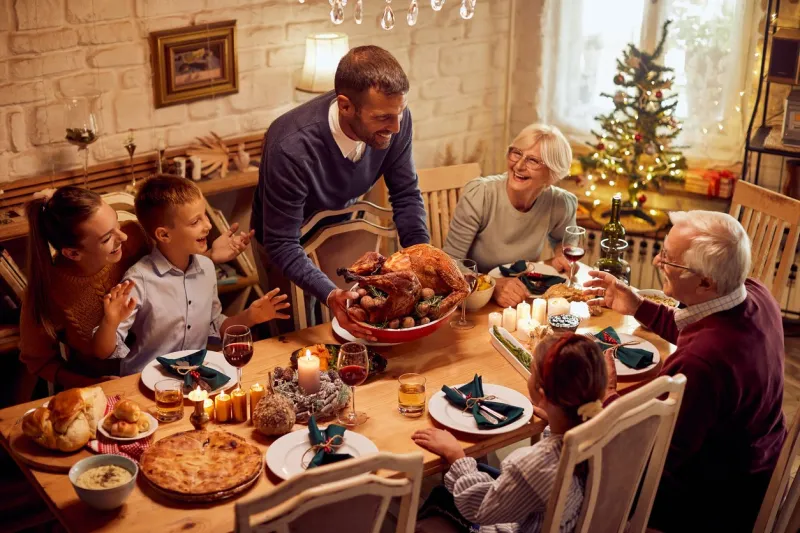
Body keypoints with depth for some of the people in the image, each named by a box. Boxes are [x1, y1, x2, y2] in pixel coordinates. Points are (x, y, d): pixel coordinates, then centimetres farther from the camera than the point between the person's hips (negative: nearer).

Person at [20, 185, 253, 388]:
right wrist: (91, 385, -18)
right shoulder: (48, 290, -24)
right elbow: (38, 360, -6)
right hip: (99, 390, -3)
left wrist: (209, 256, -10)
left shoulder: (132, 237, -17)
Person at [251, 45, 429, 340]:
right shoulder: (291, 148, -40)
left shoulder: (395, 119, -26)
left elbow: (406, 194, -12)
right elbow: (282, 245, -34)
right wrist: (330, 295, -50)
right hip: (292, 243, -4)